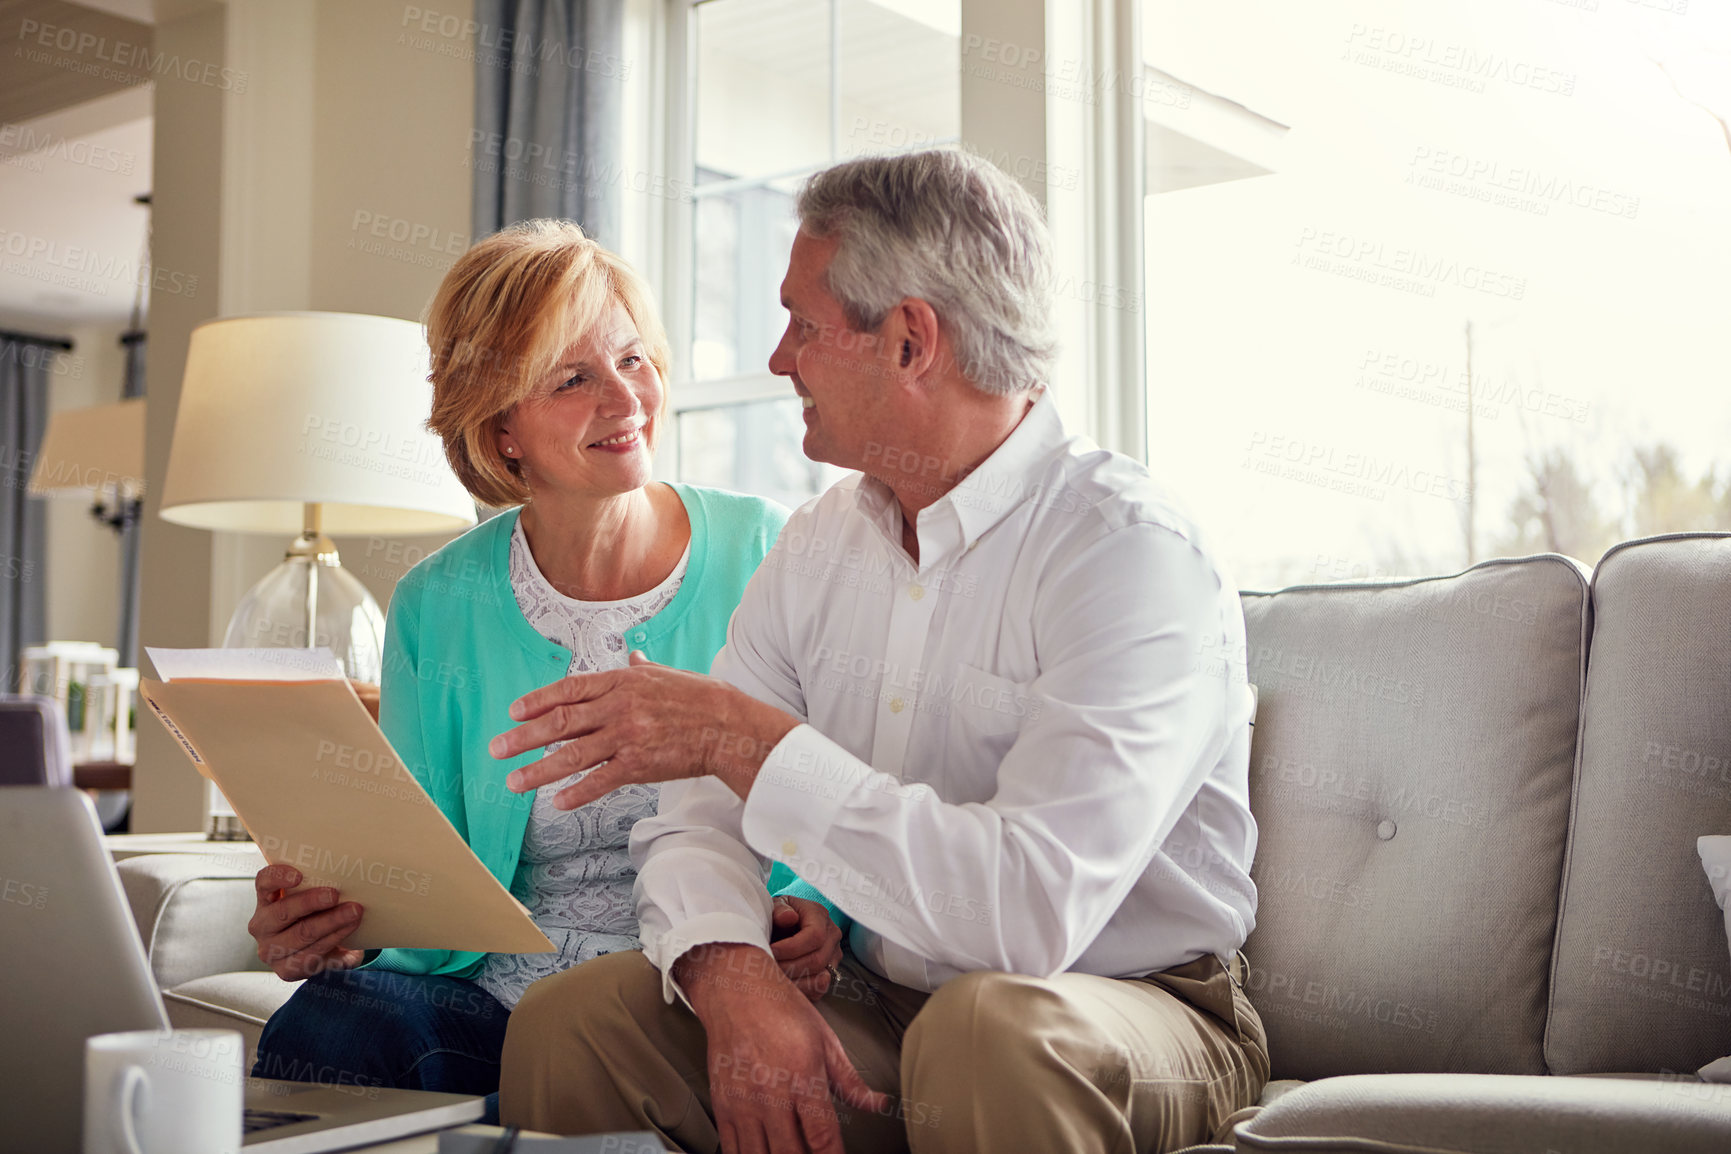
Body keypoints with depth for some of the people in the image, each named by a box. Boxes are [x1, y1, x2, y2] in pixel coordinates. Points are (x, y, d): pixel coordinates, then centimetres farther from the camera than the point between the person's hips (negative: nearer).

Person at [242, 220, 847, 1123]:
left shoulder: (761, 552, 1)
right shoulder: (437, 608, 6)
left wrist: (819, 912, -19)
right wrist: (340, 923, -17)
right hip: (498, 993, 2)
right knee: (323, 1028, -29)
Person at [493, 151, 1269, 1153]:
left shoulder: (1131, 551, -18)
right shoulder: (821, 546, 6)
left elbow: (1033, 909, -30)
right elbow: (699, 817, 2)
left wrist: (746, 735, -26)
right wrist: (733, 976, -21)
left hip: (1131, 1009, -5)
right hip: (883, 1013, 5)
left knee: (991, 1025, -36)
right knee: (567, 1022, -13)